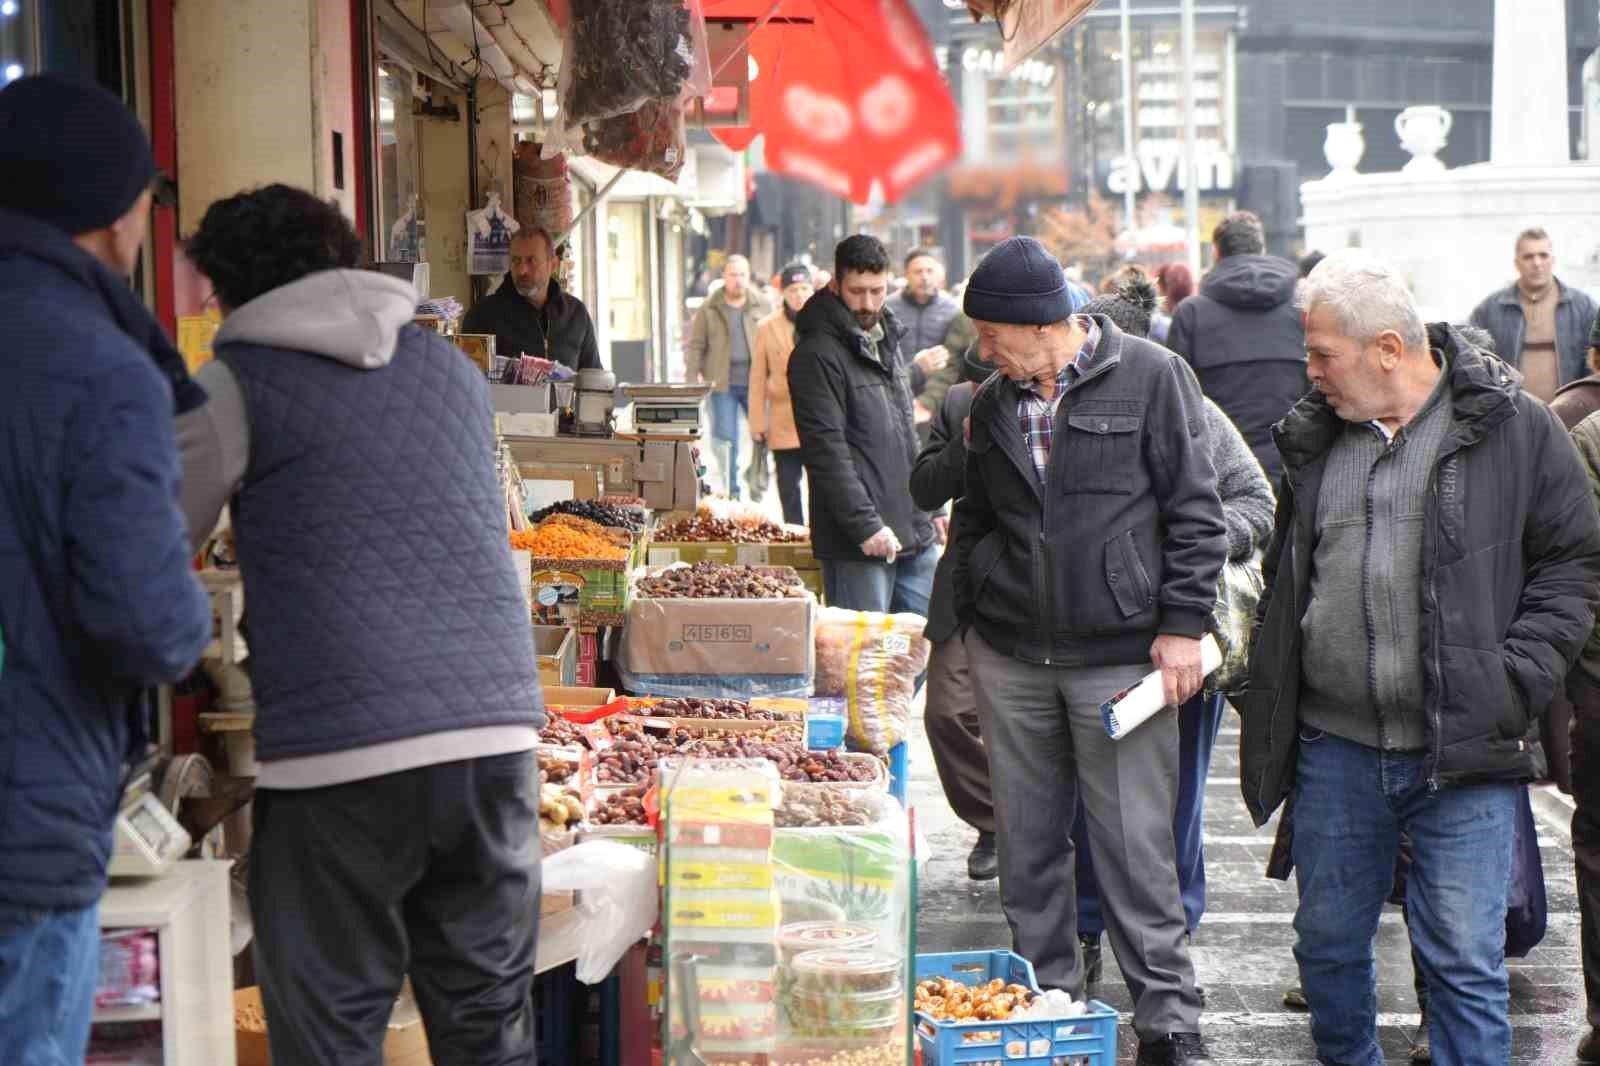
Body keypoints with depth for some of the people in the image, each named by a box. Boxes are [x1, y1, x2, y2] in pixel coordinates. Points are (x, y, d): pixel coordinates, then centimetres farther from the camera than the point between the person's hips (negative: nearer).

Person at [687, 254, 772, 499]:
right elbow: (695, 345, 6)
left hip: (755, 383, 1)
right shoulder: (709, 309, 5)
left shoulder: (762, 306, 8)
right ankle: (730, 492, 9)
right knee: (725, 439, 1)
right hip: (722, 385, -1)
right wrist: (694, 376, -5)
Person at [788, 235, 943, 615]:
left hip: (914, 533, 8)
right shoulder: (818, 354, -13)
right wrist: (866, 526, -22)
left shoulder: (886, 339, 14)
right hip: (857, 543, -8)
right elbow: (826, 451, -19)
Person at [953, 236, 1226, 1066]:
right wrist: (971, 624, 17)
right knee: (1027, 843, 9)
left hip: (1121, 653, -5)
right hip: (1010, 657, 5)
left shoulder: (1152, 376, -3)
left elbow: (1194, 510, -4)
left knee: (1136, 847, -3)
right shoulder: (993, 404, 12)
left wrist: (1183, 625, -8)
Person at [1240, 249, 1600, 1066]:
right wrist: (1264, 696, 13)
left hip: (1463, 753, -4)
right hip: (1333, 749, 5)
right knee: (1327, 943, 13)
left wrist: (1516, 676, -9)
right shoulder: (1314, 436, 10)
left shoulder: (1512, 426, -3)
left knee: (1464, 963, -3)